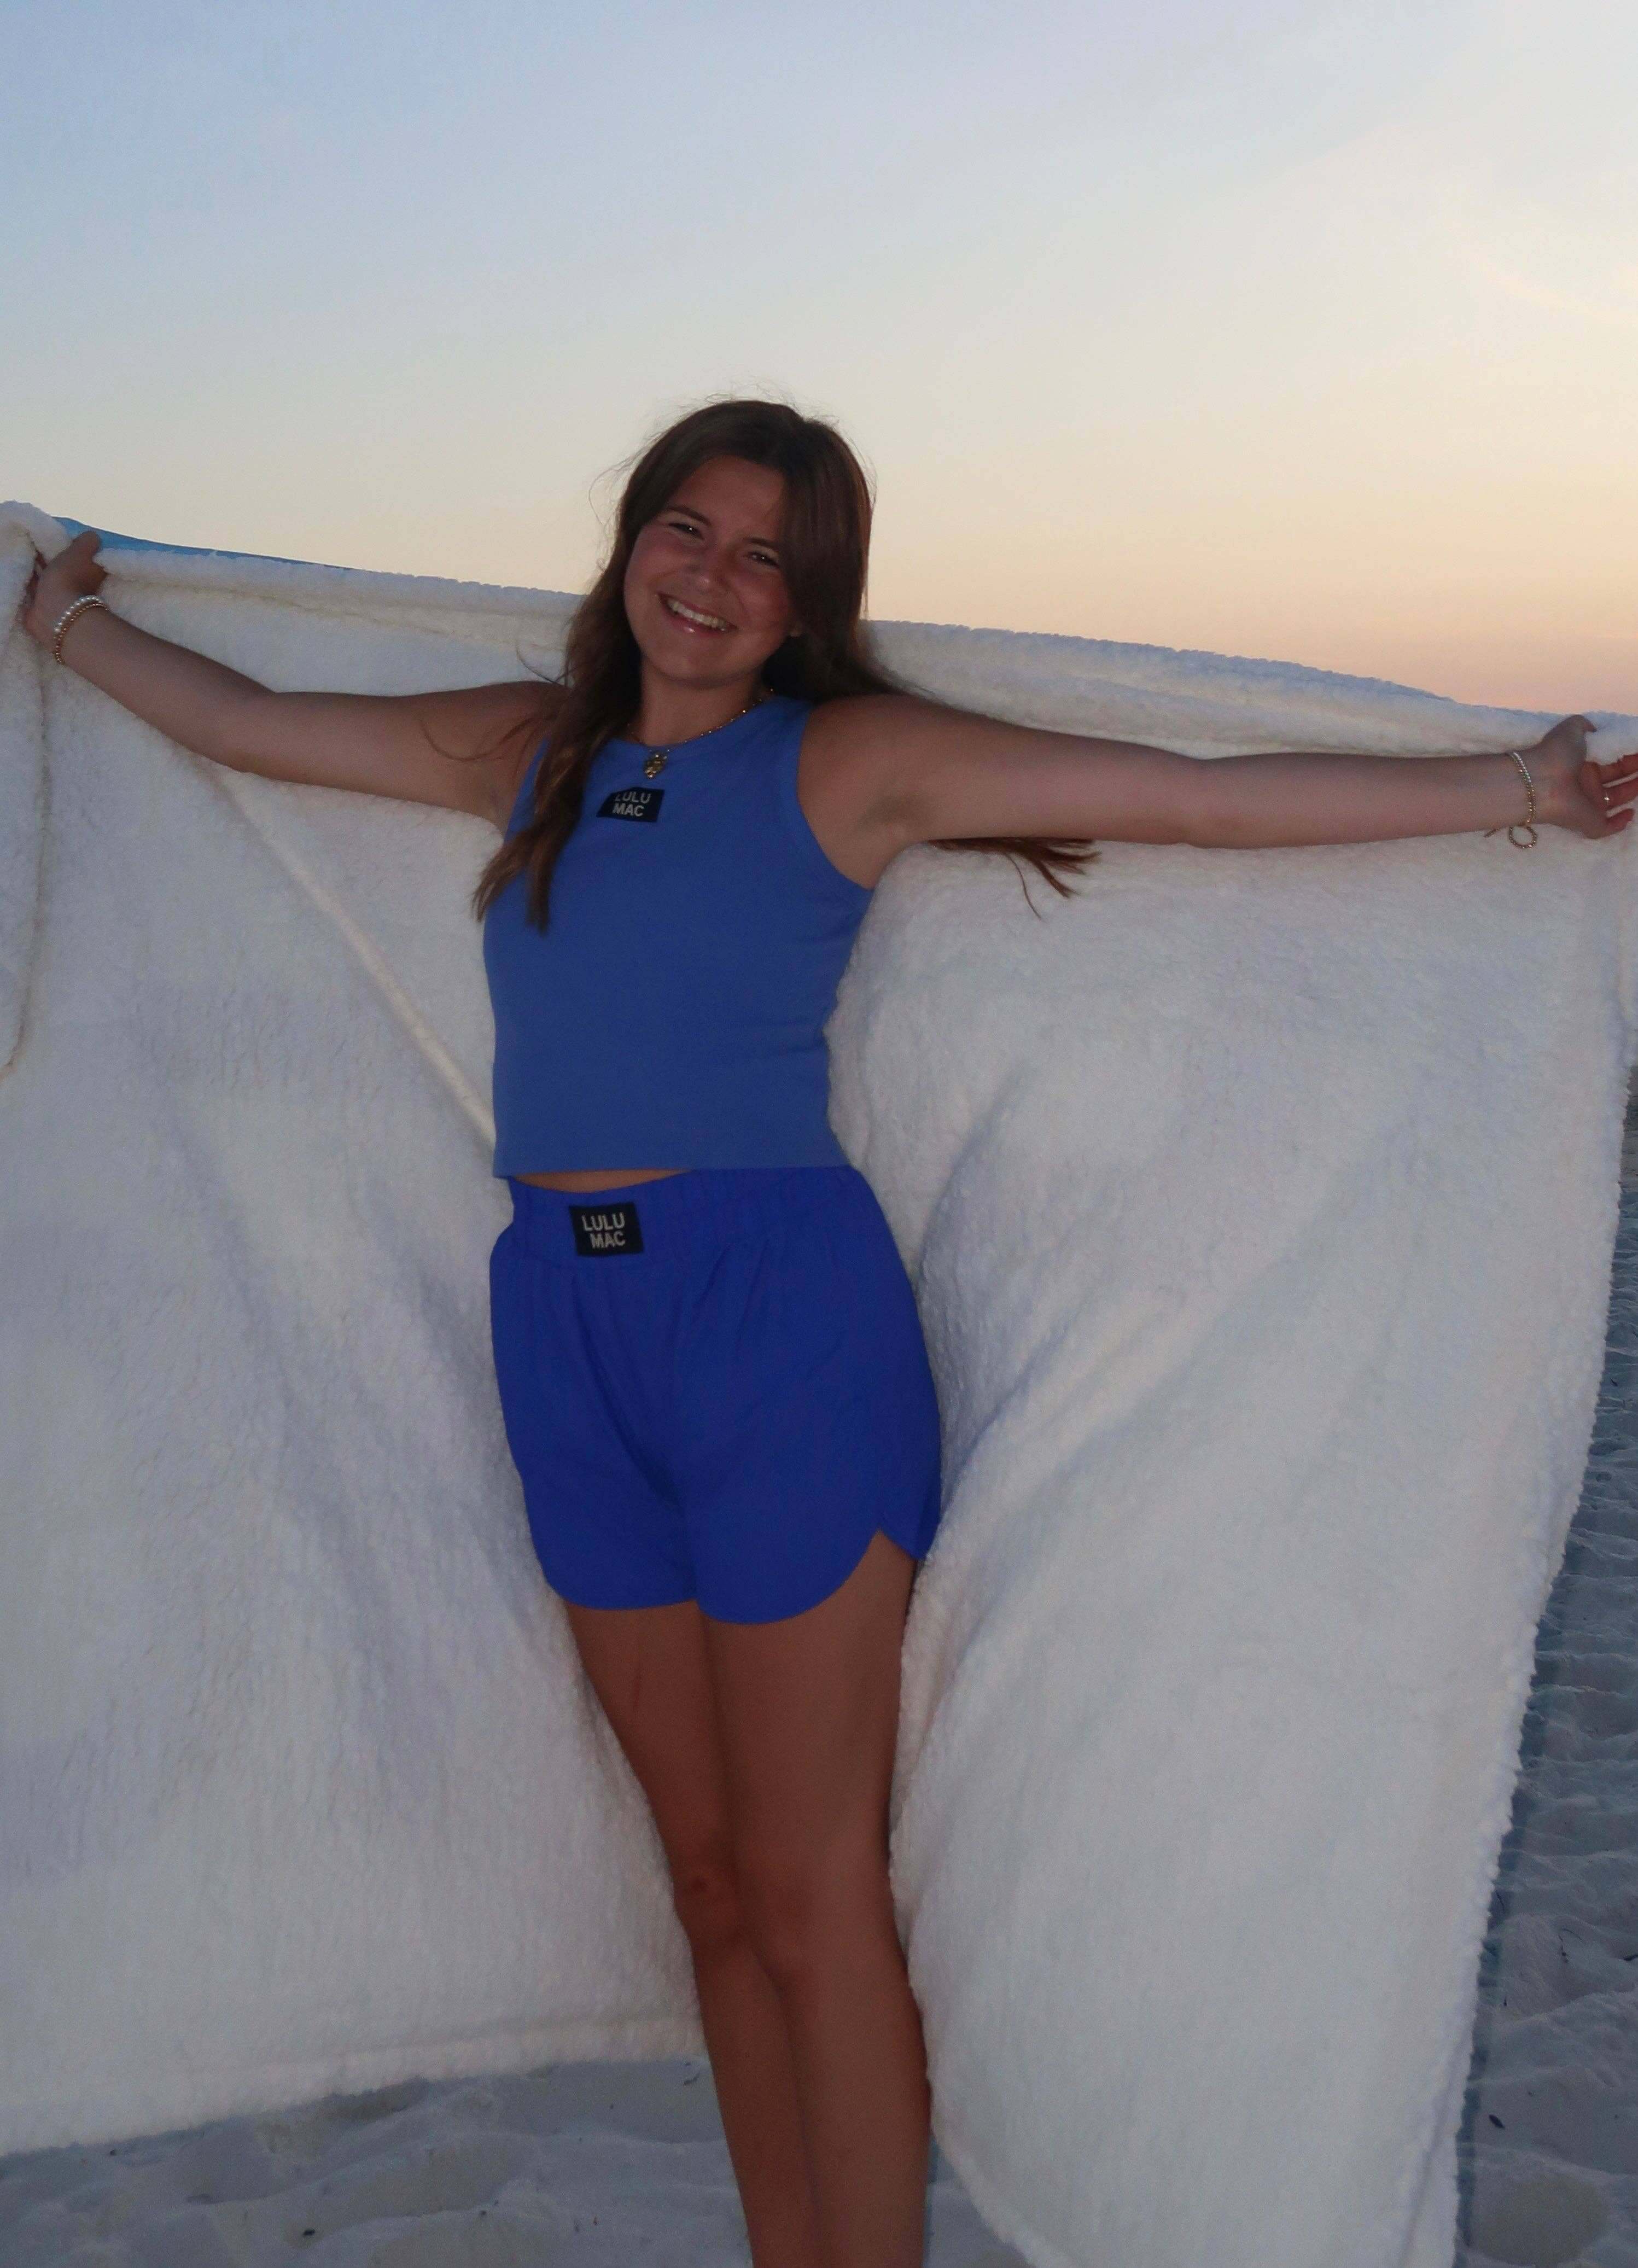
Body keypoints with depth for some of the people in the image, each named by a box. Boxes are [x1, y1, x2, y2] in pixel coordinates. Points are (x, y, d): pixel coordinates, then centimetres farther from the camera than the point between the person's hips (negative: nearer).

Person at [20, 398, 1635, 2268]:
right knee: (712, 1886, 14)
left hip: (777, 1309, -5)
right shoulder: (527, 752, 13)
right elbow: (248, 723, 25)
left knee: (812, 1904, 2)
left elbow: (1201, 795, -5)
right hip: (565, 1328, 5)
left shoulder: (847, 760, -1)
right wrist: (74, 623, 36)